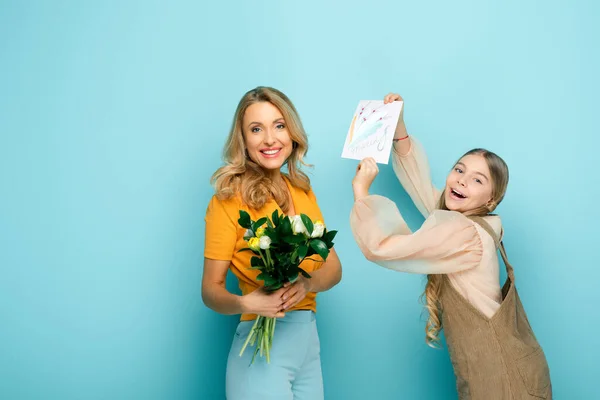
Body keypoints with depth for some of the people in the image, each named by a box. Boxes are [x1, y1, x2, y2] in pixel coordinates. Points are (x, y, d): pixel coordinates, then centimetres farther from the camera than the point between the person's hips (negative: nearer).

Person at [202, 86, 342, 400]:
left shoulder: (302, 190, 5)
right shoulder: (230, 198, -13)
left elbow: (333, 268, 4)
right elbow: (211, 290, -10)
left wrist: (307, 283, -17)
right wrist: (245, 303, -30)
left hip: (309, 338, 6)